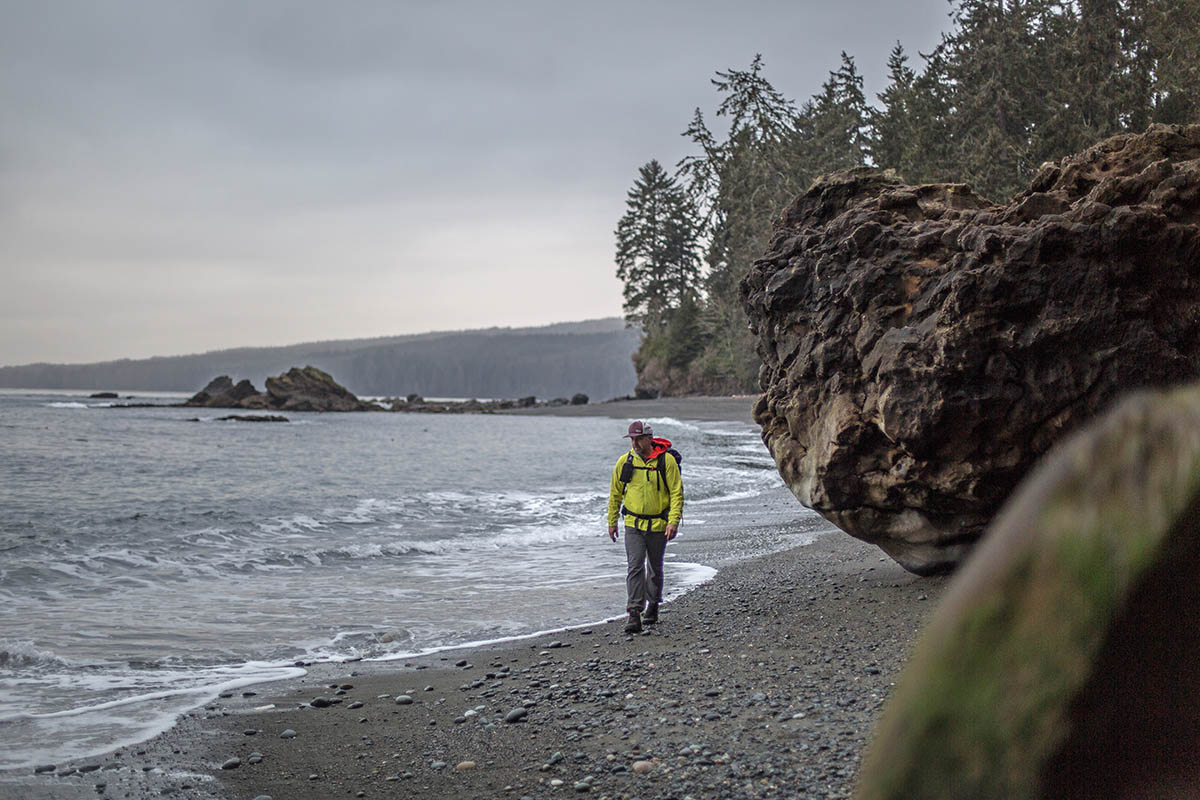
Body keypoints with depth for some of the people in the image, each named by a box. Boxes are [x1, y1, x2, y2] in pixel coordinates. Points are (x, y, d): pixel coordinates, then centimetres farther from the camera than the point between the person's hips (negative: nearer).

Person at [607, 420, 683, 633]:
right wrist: (611, 522, 13)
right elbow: (615, 493, 11)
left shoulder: (666, 460, -9)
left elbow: (677, 492, -7)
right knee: (634, 567, -11)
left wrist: (674, 522, -16)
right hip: (633, 524, 1)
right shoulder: (625, 461, 0)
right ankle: (634, 614, -15)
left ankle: (652, 607, 33)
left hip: (658, 525, -1)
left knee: (654, 568, 15)